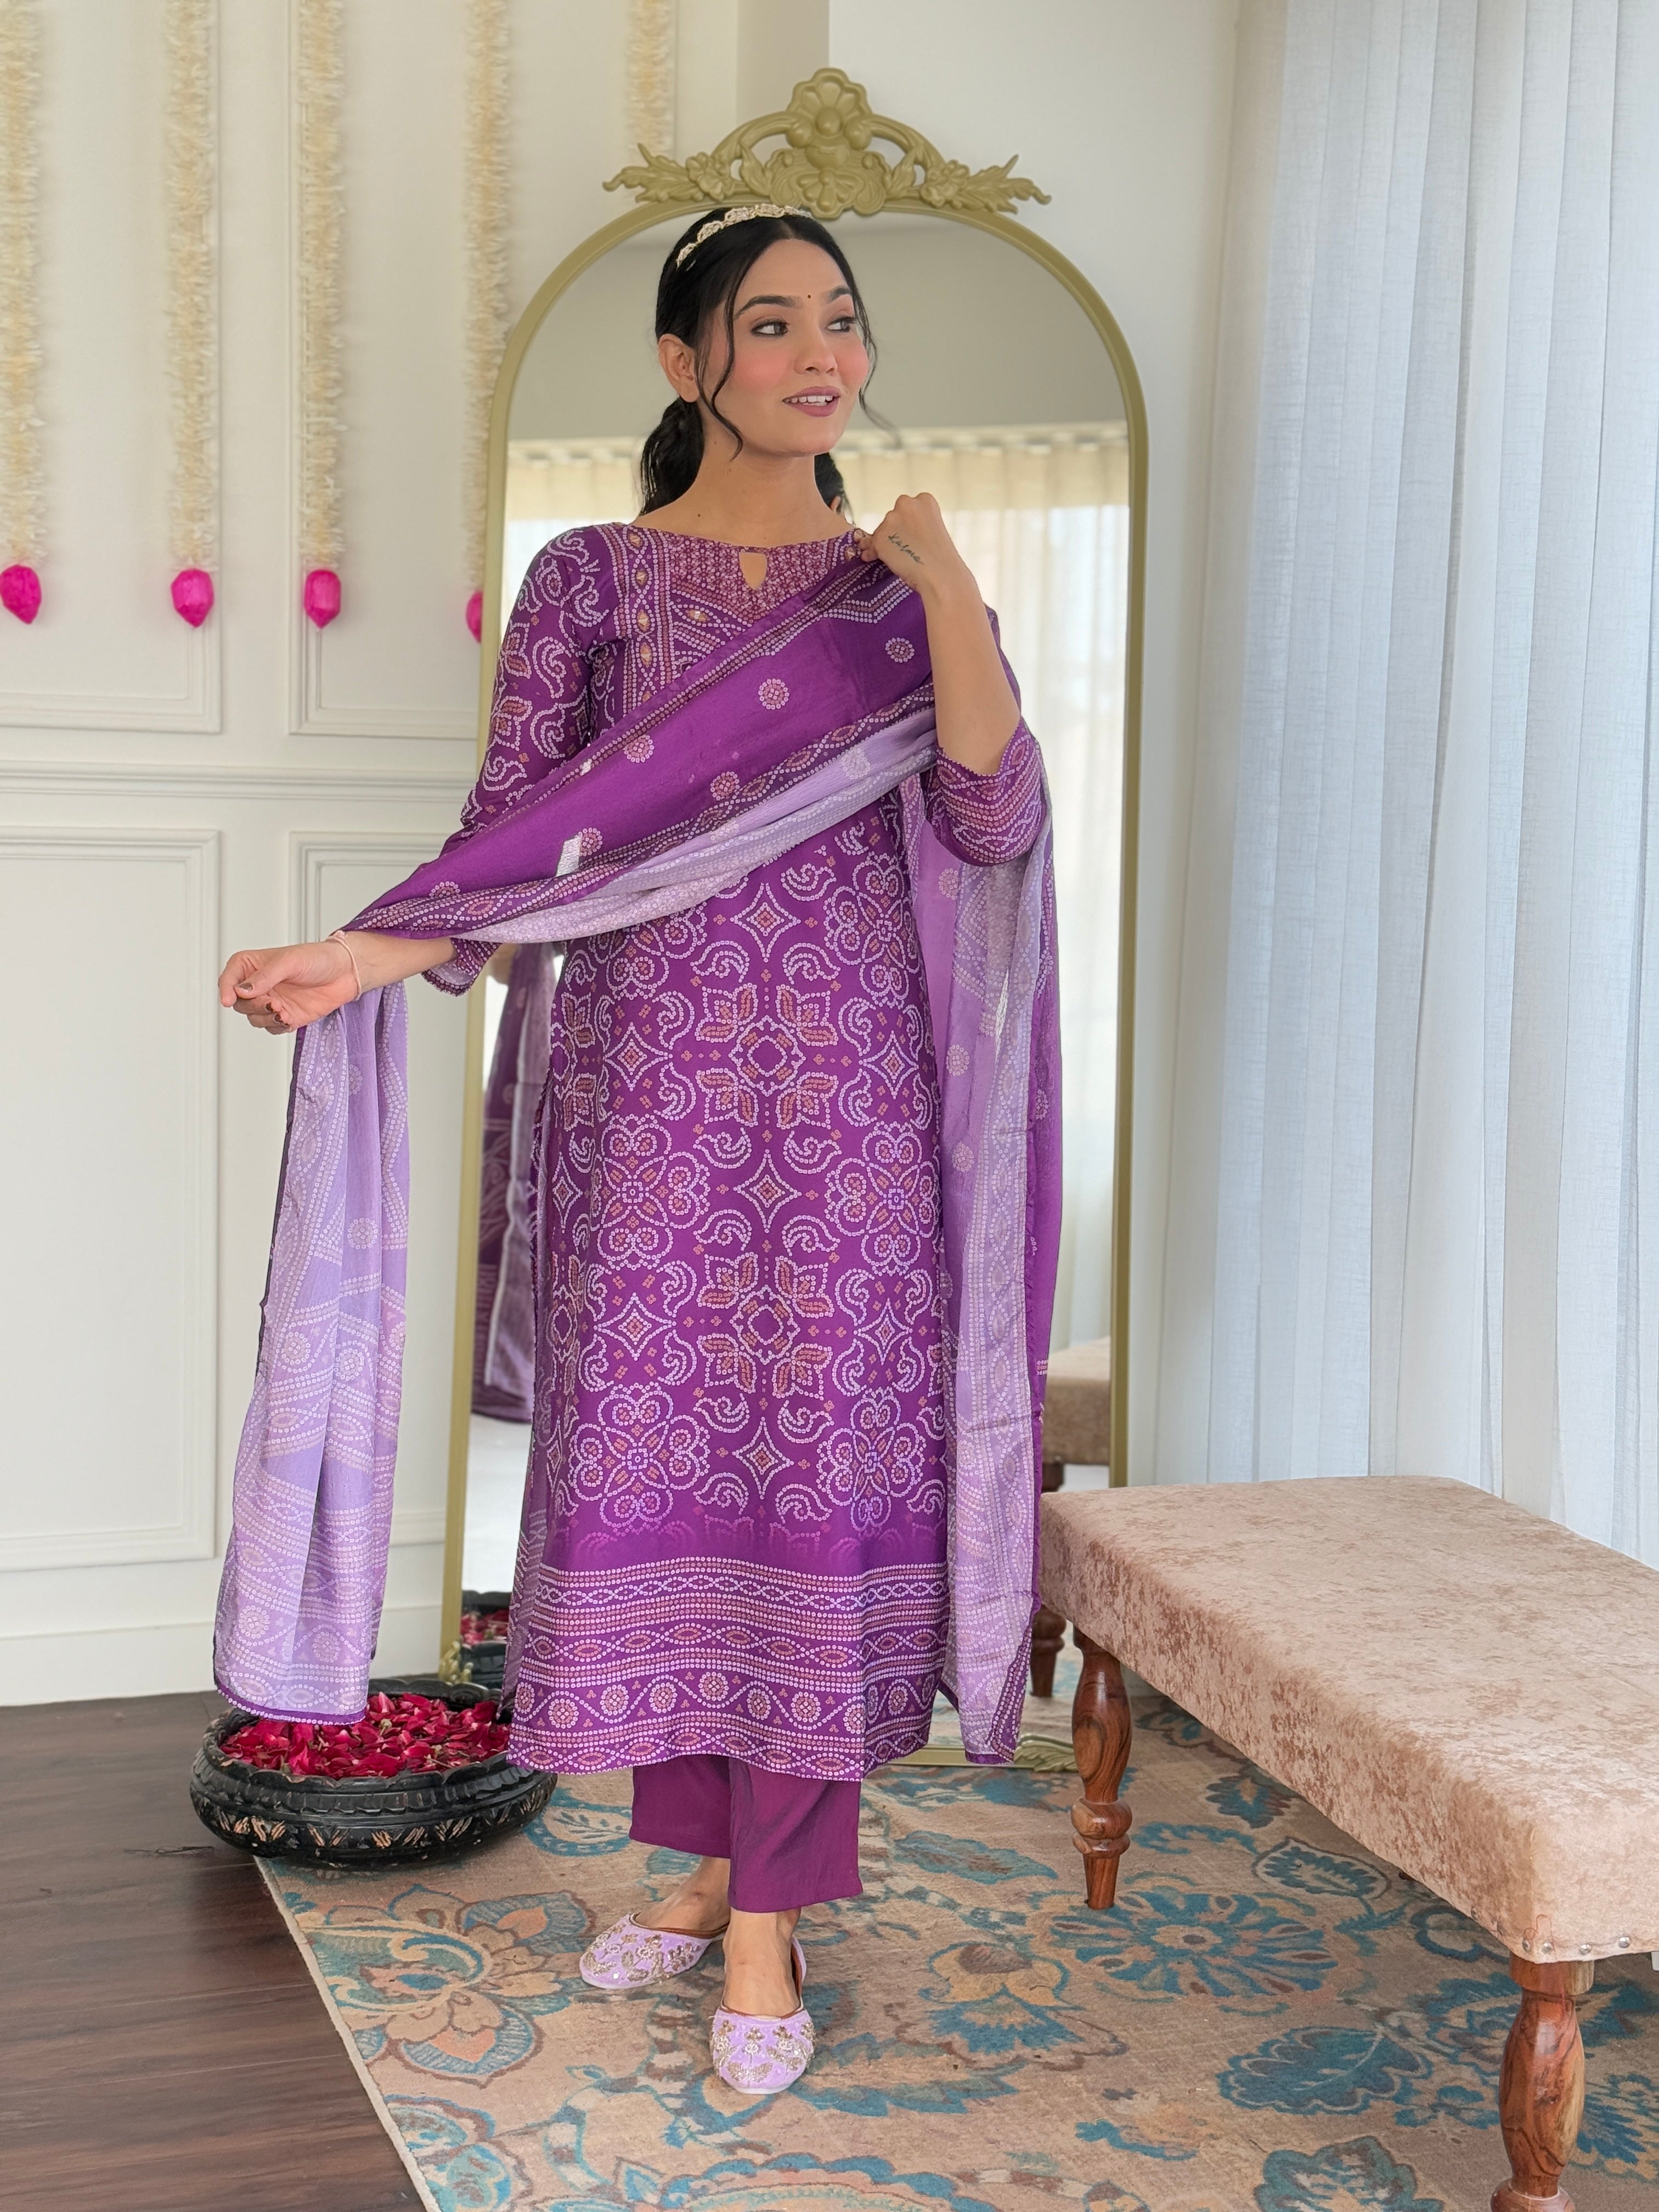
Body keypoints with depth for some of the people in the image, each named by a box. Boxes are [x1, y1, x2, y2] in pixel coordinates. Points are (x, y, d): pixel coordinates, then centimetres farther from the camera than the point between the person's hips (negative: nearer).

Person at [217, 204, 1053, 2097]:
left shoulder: (904, 580, 7)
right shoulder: (591, 579, 5)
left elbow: (998, 824, -7)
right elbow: (513, 839, -2)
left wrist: (940, 576, -10)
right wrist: (367, 952, -20)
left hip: (845, 1093, 0)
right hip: (646, 1092, 0)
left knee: (814, 1468, 0)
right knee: (648, 1456, 4)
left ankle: (768, 1922, 9)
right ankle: (705, 1856, 23)